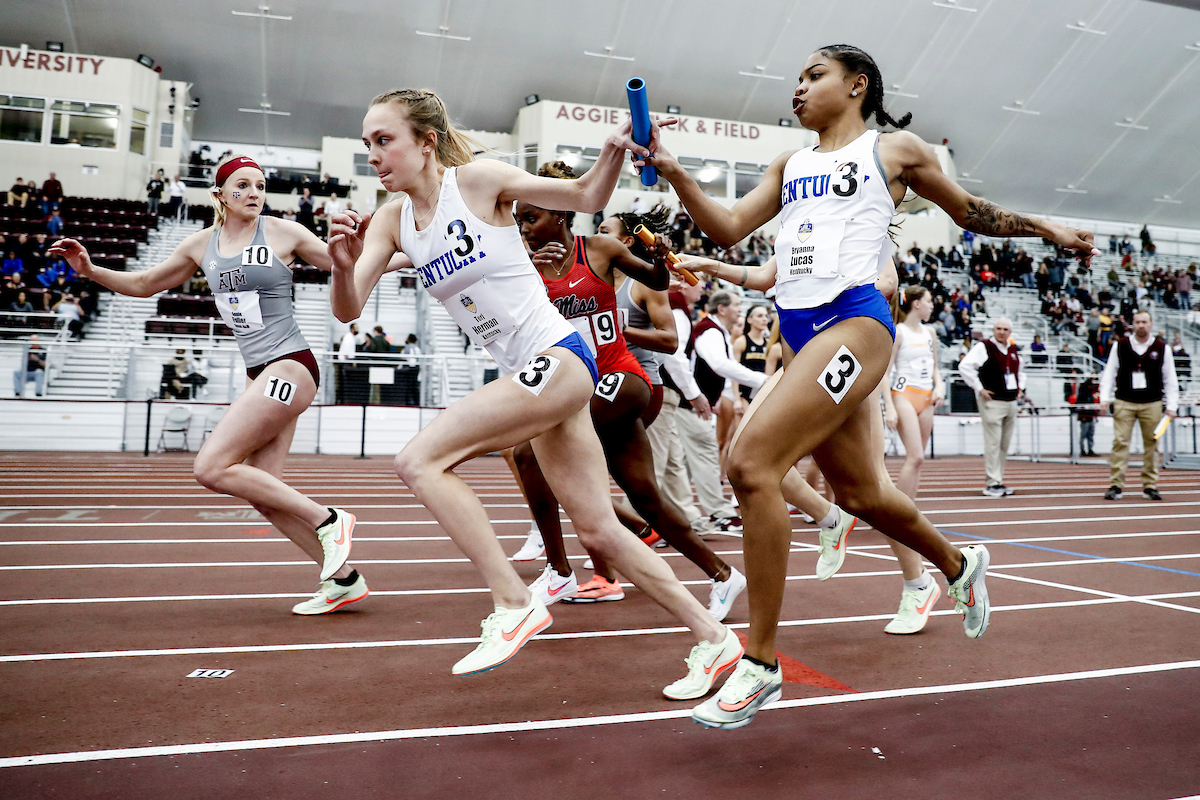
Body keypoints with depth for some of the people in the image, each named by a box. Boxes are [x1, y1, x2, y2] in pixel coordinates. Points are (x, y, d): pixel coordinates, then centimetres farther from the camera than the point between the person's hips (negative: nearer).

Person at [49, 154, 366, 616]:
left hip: (289, 366, -7)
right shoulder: (202, 244, 13)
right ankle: (342, 579, 11)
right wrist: (91, 271, 10)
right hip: (258, 374, 7)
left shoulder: (283, 233, -2)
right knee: (262, 493, 1)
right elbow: (145, 285, 24)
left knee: (211, 468, -15)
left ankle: (327, 521, -6)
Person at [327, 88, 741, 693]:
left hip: (557, 358, -7)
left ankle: (514, 605, -9)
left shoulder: (478, 178, -7)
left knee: (418, 460, -17)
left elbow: (586, 198, 2)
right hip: (528, 375, 8)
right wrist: (343, 266, -23)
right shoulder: (391, 219, 8)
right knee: (599, 532, 10)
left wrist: (613, 151, -17)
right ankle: (713, 639, 23)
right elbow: (348, 310, -2)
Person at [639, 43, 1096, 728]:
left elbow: (969, 212, 22)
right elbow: (729, 228, 12)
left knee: (752, 464, -22)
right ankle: (960, 565, 45)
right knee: (860, 494, 16)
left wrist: (1045, 227, 20)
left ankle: (762, 665, -13)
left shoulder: (895, 150, 9)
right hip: (798, 330, 7)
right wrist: (673, 171, 1)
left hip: (853, 322, -7)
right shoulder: (789, 165, 23)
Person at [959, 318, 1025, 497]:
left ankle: (998, 481, 18)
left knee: (1005, 444, 10)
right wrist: (979, 388, -16)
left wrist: (1020, 388, 16)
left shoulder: (1014, 350, 16)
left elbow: (1020, 372, 33)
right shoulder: (983, 347, -8)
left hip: (1011, 401, 8)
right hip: (992, 401, -8)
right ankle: (992, 484, -6)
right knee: (993, 443, -9)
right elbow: (964, 366, -16)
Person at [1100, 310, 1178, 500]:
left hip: (1152, 404, 1)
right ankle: (1116, 485, -5)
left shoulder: (1161, 348, 6)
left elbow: (1170, 380, 9)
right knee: (1120, 442, -7)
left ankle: (1150, 486, 12)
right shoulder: (1120, 345, 5)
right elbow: (1109, 373, 7)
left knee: (1151, 444, 4)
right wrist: (1104, 398, -3)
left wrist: (1172, 406, 2)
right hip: (1124, 402, -1)